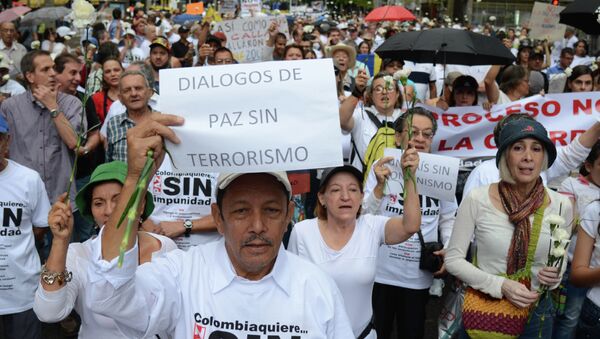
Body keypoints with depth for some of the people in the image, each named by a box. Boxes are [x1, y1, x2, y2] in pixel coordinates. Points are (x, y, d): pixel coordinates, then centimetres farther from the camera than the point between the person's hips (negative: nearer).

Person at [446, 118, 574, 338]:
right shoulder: (477, 200, -15)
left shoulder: (561, 205, -7)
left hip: (535, 311, 2)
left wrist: (554, 277, -14)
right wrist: (501, 285, -19)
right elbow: (453, 259, -10)